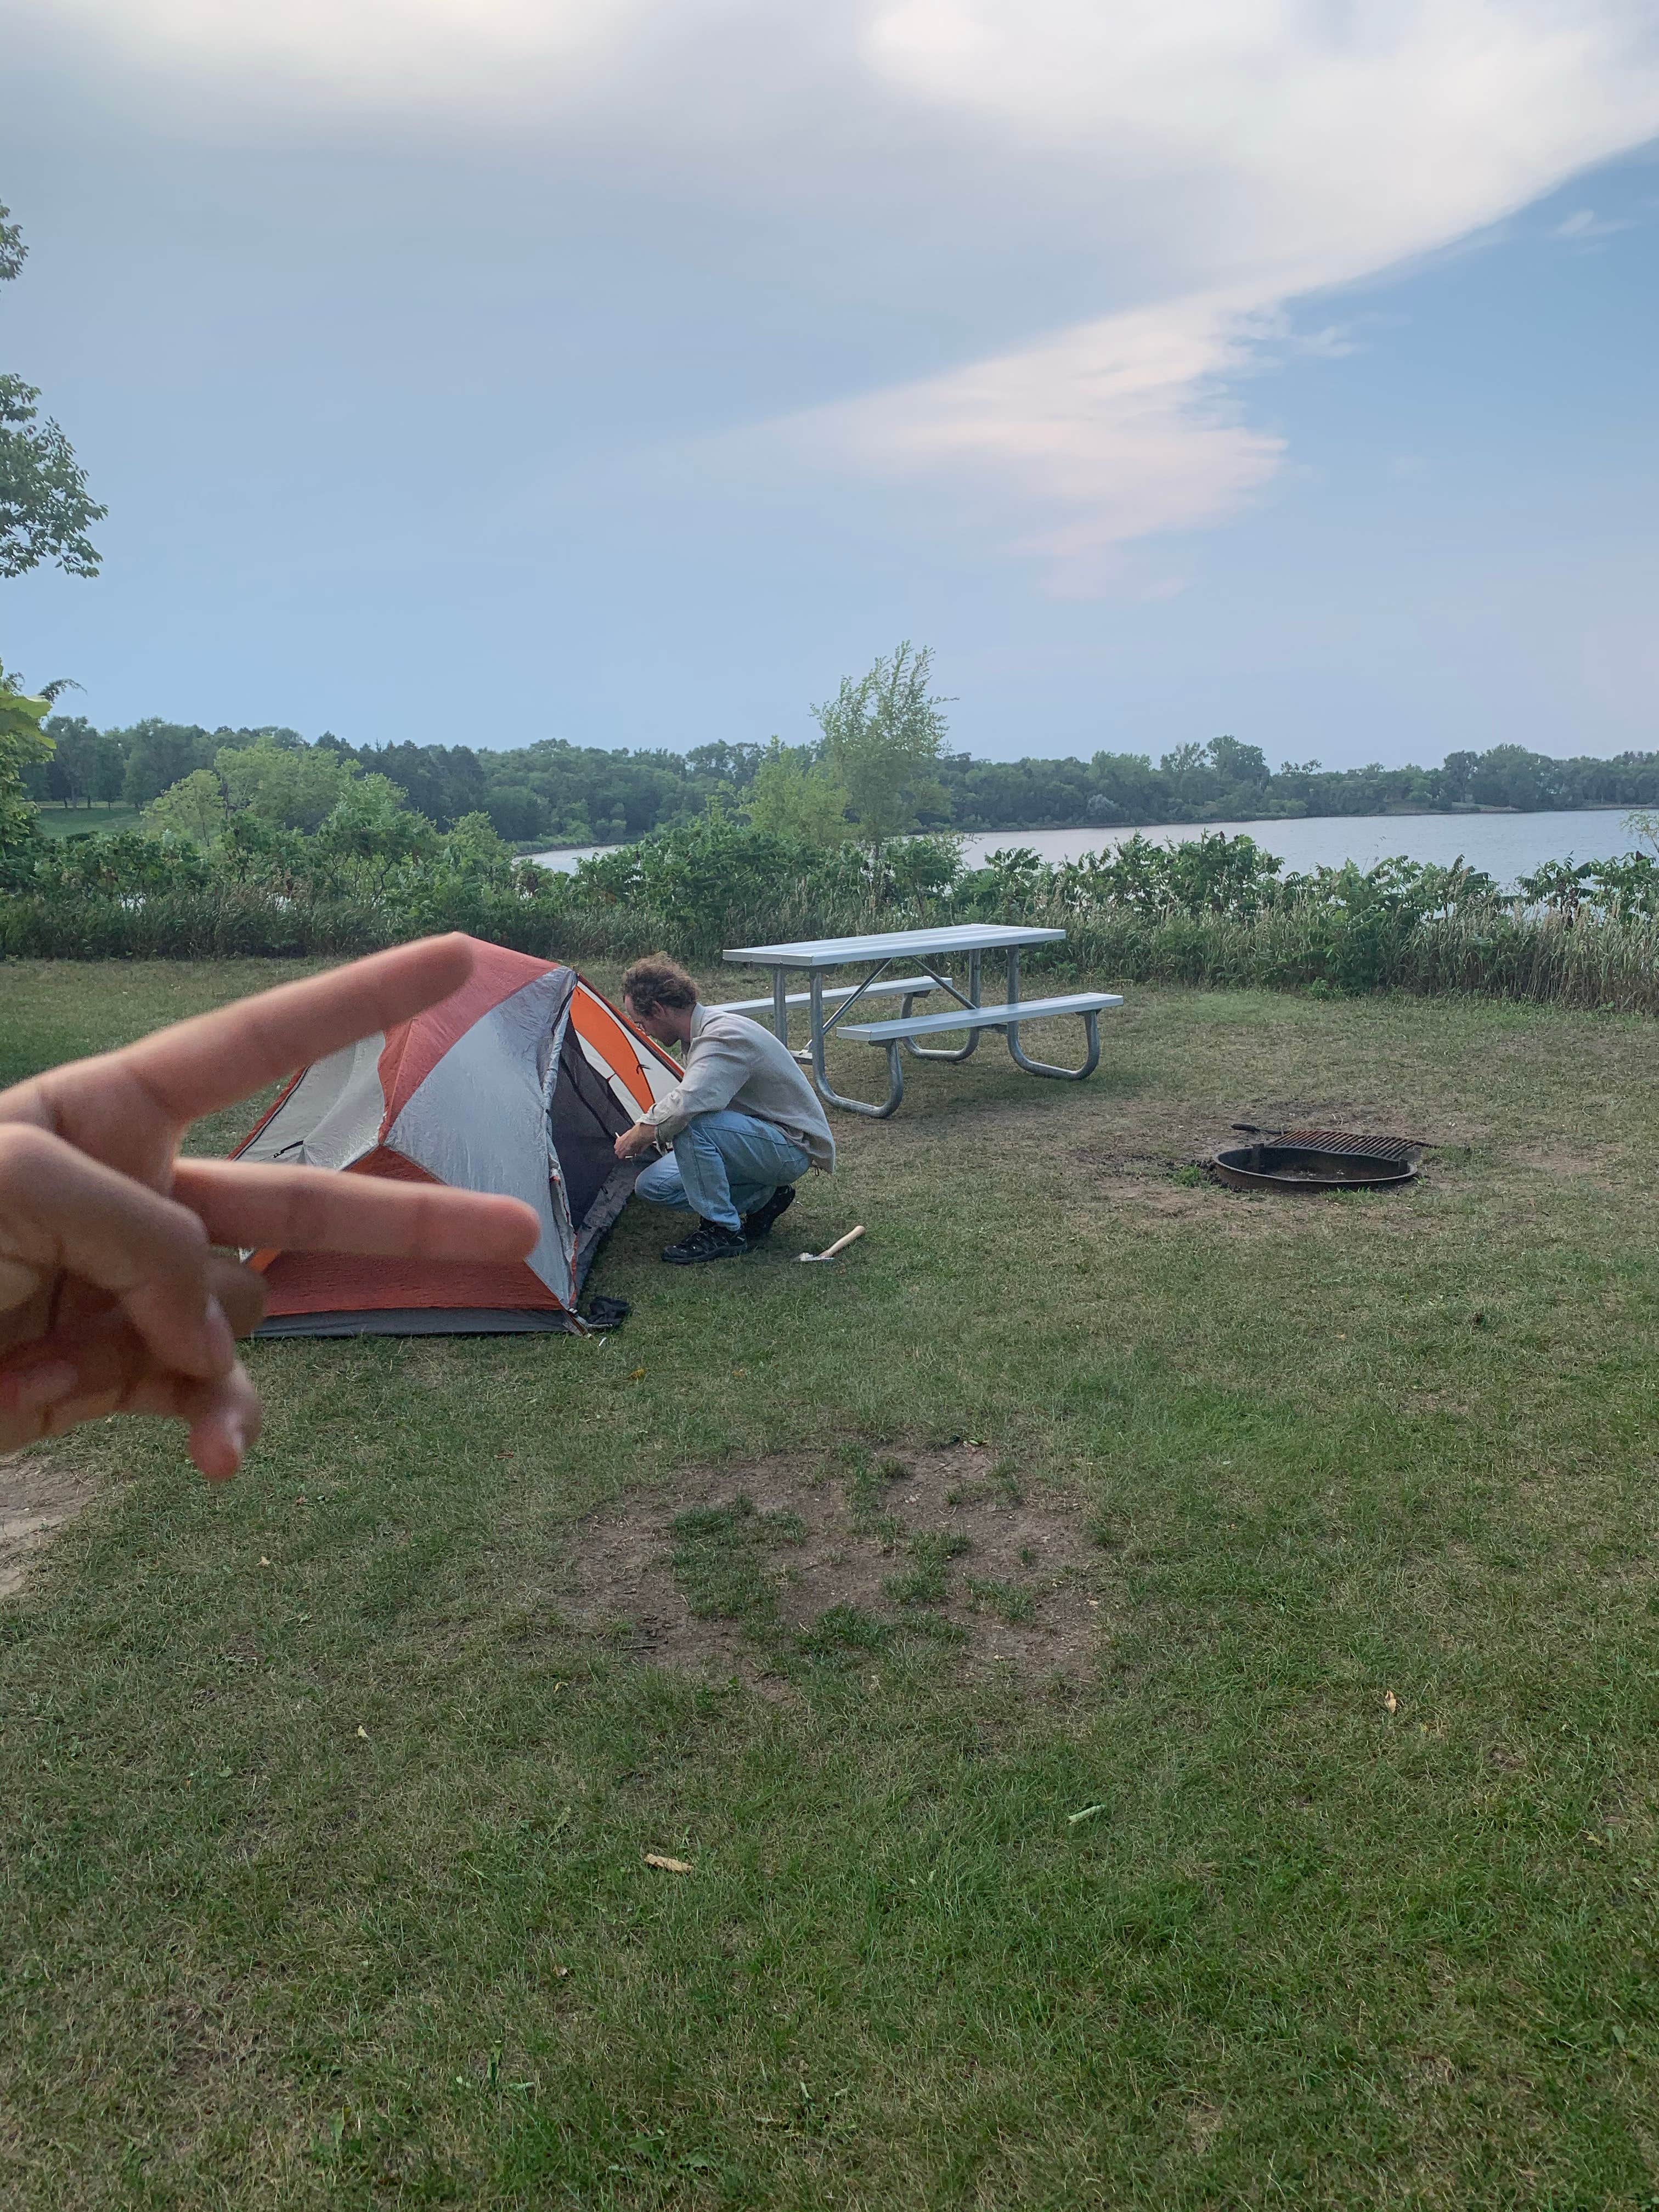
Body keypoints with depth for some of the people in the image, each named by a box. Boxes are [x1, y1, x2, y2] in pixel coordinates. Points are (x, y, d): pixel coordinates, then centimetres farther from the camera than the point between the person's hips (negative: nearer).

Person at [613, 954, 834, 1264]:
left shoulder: (725, 1037, -26)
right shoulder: (703, 1031, 5)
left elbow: (684, 1106, -39)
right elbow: (687, 1100, 21)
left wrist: (636, 1137, -21)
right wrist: (644, 1134, 12)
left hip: (792, 1148, -10)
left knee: (691, 1125, -33)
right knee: (653, 1185, -2)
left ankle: (724, 1231, -17)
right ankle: (762, 1199, 6)